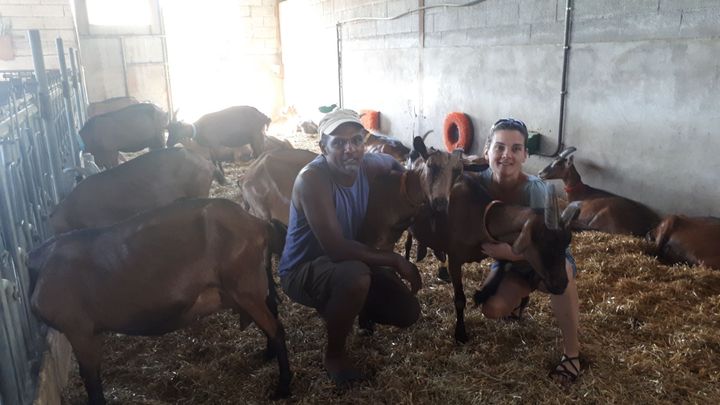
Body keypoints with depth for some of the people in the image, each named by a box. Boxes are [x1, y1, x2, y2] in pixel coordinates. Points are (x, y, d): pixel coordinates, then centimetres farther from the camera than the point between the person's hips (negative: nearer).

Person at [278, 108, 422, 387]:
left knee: (408, 312, -1)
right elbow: (335, 247, -36)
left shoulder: (367, 165, -10)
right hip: (302, 271, -6)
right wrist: (395, 261, -28)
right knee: (355, 275, -39)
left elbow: (394, 164, 17)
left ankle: (347, 306, 26)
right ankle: (334, 354, -11)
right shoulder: (312, 179, -30)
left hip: (347, 261, 7)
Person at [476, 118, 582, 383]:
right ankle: (520, 295, 20)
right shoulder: (480, 182, -23)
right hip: (509, 261, 3)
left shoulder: (535, 190, -32)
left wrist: (506, 251, -44)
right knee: (492, 309, -19)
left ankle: (572, 351, -17)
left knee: (559, 269, -38)